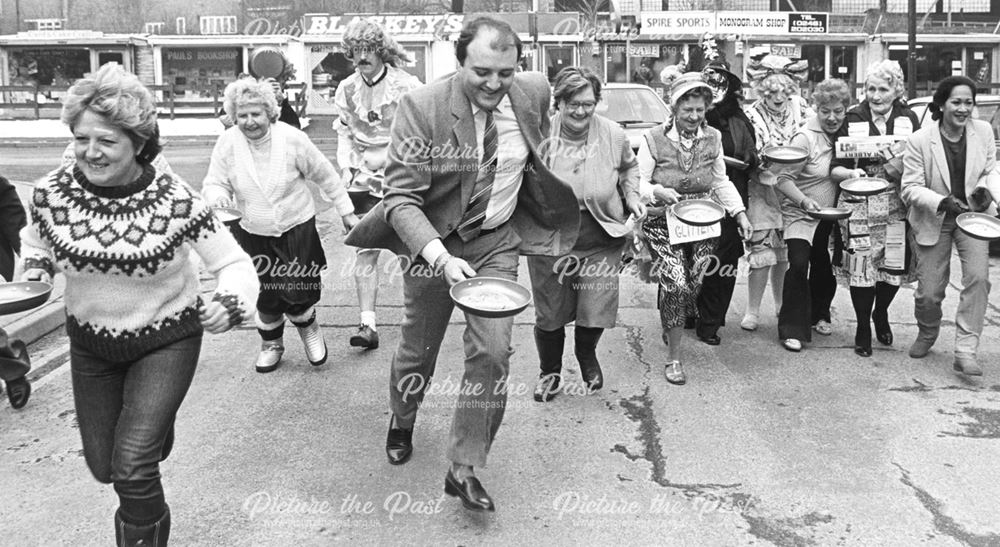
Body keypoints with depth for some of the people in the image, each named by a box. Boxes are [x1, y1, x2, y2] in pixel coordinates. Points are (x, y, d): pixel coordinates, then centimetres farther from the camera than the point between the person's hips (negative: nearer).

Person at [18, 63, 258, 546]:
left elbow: (233, 263, -17)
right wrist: (32, 280, -12)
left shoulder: (176, 201, -25)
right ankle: (156, 423, 53)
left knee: (133, 464, -15)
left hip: (166, 339, -4)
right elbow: (36, 247, 8)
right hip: (90, 342, 4)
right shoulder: (51, 194, -15)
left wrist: (229, 303, -37)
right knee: (103, 465, 18)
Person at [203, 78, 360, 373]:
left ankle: (308, 327, 30)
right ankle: (271, 343, 36)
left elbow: (325, 175, -4)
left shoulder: (292, 139, -15)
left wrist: (346, 211, 2)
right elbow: (214, 183, -2)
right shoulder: (227, 143, -11)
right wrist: (217, 197, -27)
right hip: (251, 232, 2)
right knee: (265, 296, 8)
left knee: (297, 293, -4)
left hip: (296, 226, -2)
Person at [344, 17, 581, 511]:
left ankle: (464, 469, 7)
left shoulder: (534, 92, -10)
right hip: (432, 240, -2)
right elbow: (401, 198, -25)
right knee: (418, 350, 14)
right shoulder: (422, 106, -23)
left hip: (496, 240, 2)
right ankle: (401, 422, 47)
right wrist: (440, 256, -37)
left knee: (492, 351, -8)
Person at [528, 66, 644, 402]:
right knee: (550, 313, 9)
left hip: (600, 239, 1)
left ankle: (587, 357, 40)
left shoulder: (613, 135, -3)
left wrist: (631, 194, 3)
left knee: (596, 309, 5)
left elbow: (629, 166, 18)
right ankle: (550, 371, 35)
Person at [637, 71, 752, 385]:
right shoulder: (654, 140, -6)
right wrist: (657, 192, -22)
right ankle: (673, 358, -2)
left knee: (694, 286, 1)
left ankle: (669, 326, 34)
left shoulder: (713, 138, 6)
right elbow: (638, 183, -2)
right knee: (676, 285, -16)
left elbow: (721, 181, 15)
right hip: (664, 225, -4)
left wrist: (740, 213, 6)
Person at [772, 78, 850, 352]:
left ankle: (819, 314, 39)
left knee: (823, 266, 16)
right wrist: (804, 200, -35)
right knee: (799, 264, -18)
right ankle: (791, 329, -9)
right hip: (800, 214, -6)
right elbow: (783, 178, -22)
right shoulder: (805, 137, -19)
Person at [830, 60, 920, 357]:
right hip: (859, 206, -1)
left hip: (896, 204, 2)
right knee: (861, 265, -3)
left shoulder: (908, 119, 4)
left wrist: (900, 167, -15)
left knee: (895, 264, 2)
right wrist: (851, 173, -20)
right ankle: (863, 328, 17)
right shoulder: (853, 120, 0)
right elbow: (835, 168, 0)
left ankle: (881, 313, 32)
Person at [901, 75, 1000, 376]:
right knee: (929, 294, 2)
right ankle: (927, 334, 37)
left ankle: (966, 351, -10)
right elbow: (910, 189, -15)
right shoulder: (919, 141, -17)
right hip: (932, 221, -2)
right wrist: (943, 202, -30)